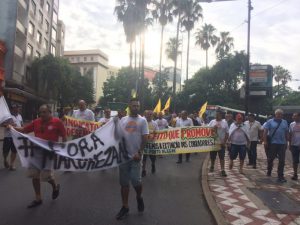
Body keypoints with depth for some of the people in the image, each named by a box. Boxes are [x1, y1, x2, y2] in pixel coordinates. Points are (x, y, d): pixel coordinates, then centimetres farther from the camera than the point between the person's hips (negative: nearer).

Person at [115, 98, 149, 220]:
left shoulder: (142, 120, -1)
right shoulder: (123, 120, 9)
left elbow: (144, 138, -6)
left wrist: (139, 153, -14)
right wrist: (115, 124, -5)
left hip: (135, 156, -3)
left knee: (136, 181, -4)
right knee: (124, 182, 10)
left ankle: (139, 197, 29)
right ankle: (125, 207, 24)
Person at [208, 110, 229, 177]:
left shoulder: (224, 123, 1)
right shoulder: (212, 122, 4)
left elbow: (227, 133, 1)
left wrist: (224, 141, -8)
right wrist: (213, 128, -16)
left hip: (221, 143, -2)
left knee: (222, 157, -3)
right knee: (212, 156, 14)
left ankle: (223, 170, -1)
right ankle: (212, 166, 36)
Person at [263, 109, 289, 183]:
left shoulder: (285, 122, 10)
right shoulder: (270, 122, -1)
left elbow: (287, 133, 14)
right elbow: (265, 132, -6)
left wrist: (286, 142, 10)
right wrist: (265, 141, -12)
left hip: (282, 144, 3)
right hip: (272, 143, -2)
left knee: (282, 160, 1)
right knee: (270, 159, 9)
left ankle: (280, 176, 7)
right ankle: (269, 171, 29)